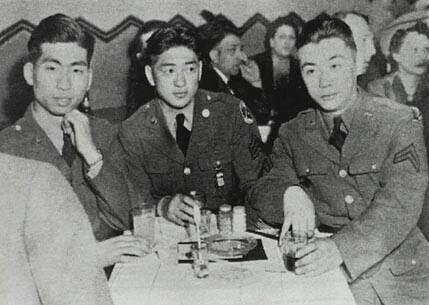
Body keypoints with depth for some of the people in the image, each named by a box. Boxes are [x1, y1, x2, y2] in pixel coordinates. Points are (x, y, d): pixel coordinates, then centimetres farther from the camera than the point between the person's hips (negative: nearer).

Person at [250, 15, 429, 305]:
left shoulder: (400, 122, -3)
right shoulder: (293, 134, 7)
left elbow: (401, 204, -13)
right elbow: (262, 193, 3)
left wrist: (341, 247, -28)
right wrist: (288, 193, -21)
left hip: (401, 273, 0)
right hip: (328, 279, 1)